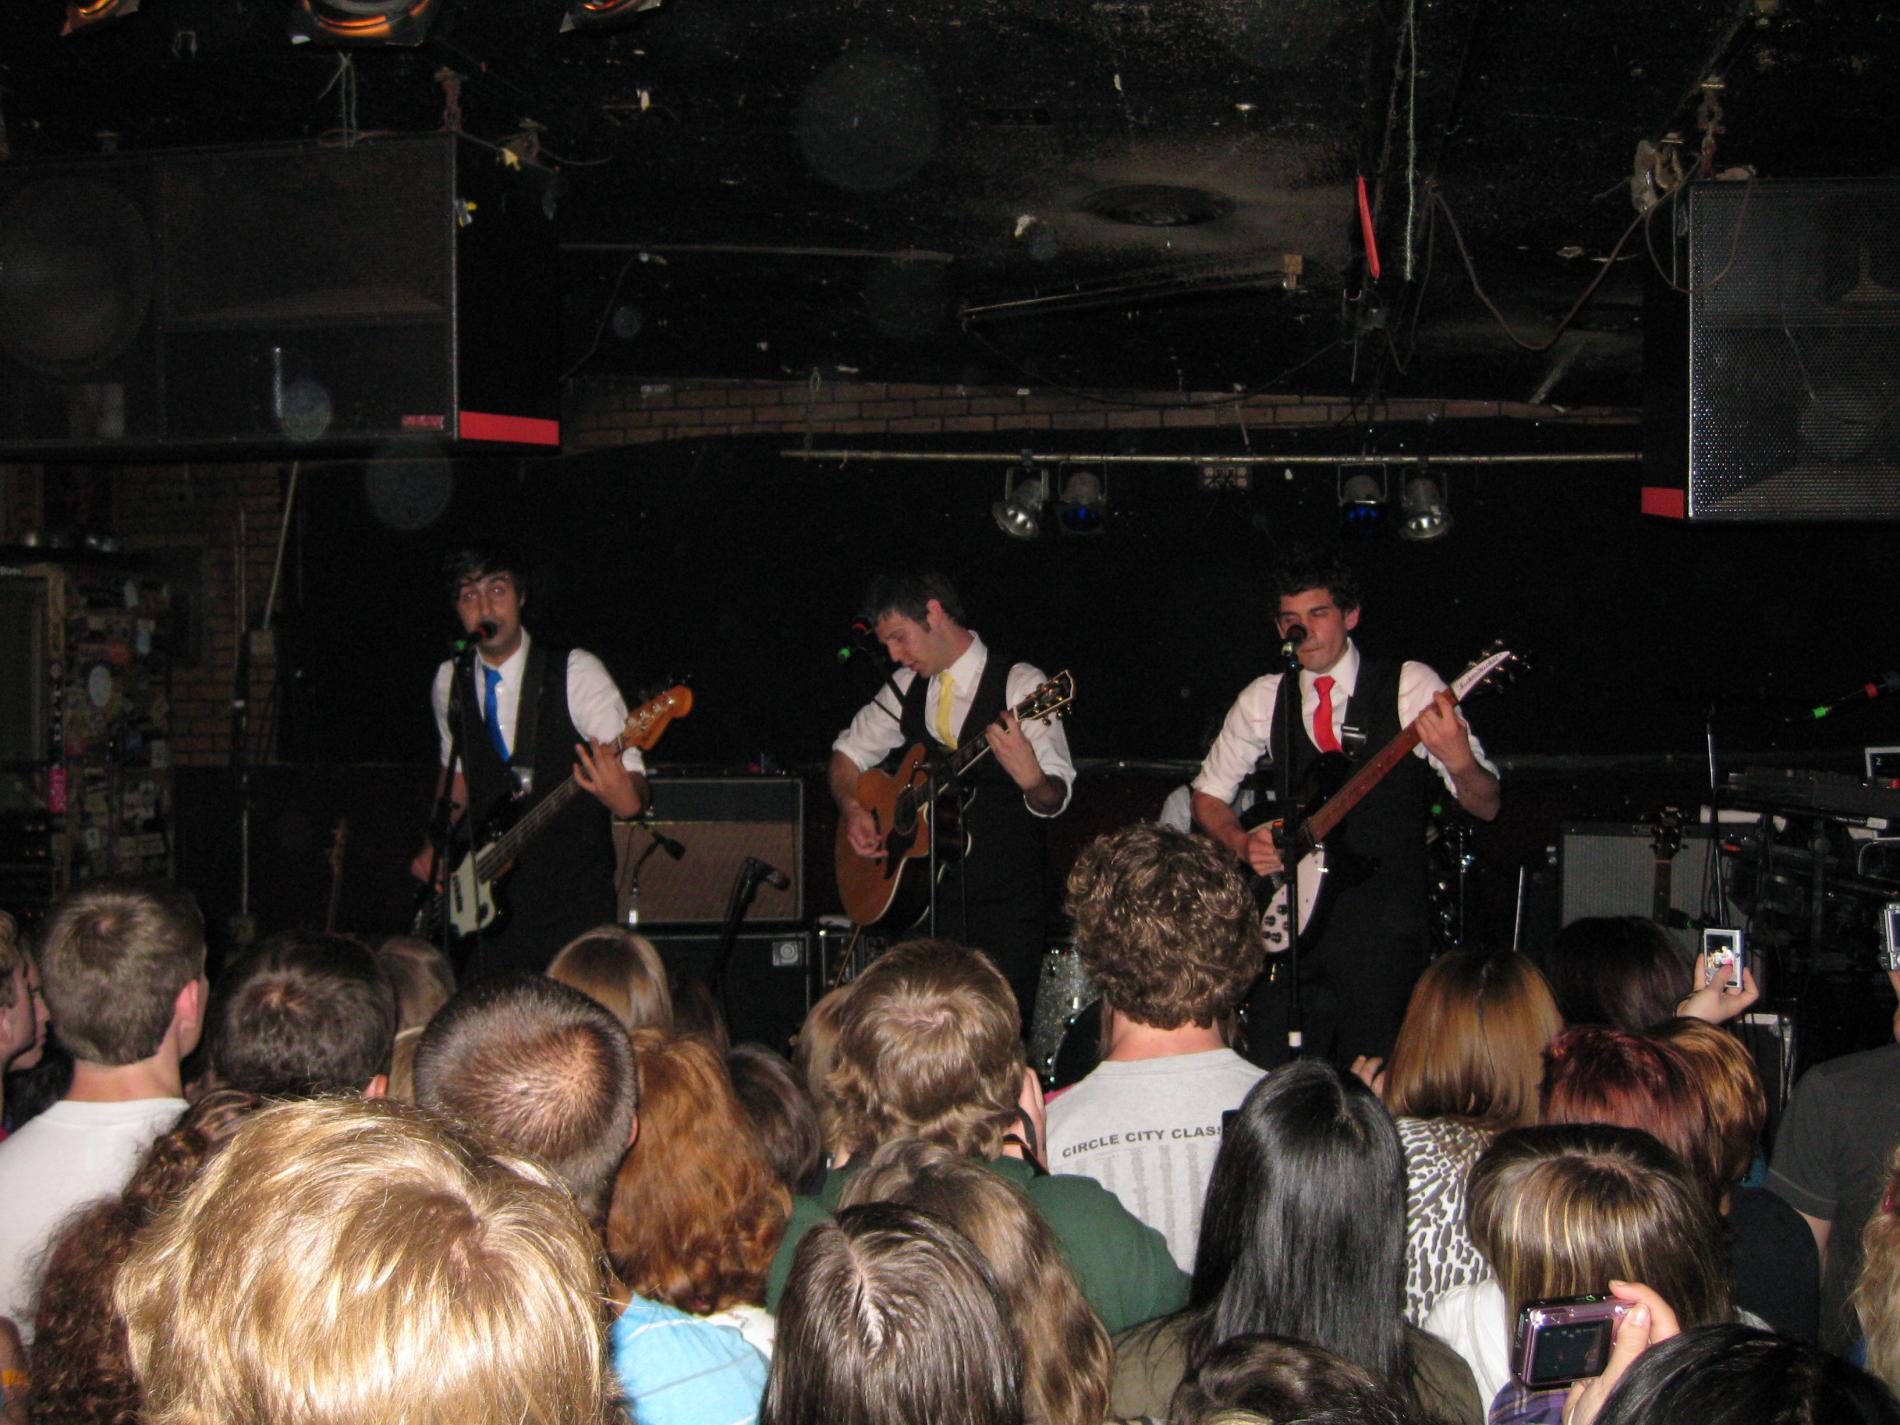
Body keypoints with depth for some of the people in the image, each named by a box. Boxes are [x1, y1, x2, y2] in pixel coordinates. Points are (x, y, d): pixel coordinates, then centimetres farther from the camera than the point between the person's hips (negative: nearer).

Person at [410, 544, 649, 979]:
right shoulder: (449, 682, 8)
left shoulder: (576, 673, -7)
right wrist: (438, 845, 12)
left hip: (574, 904, -4)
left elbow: (631, 776, -12)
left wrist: (625, 796, -35)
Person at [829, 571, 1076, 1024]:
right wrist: (852, 808, 2)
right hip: (922, 897, 4)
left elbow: (1054, 801, -14)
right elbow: (848, 753, 21)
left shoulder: (1020, 684, -8)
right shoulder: (907, 686, 9)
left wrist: (1031, 778, -36)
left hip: (1005, 903, -4)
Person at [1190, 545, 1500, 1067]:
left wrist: (1459, 760, -27)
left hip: (1386, 930, -3)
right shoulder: (1263, 700, 8)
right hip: (1294, 918, 3)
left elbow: (1486, 807, -5)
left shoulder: (1409, 686, -1)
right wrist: (1242, 843, -1)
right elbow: (1208, 795, 19)